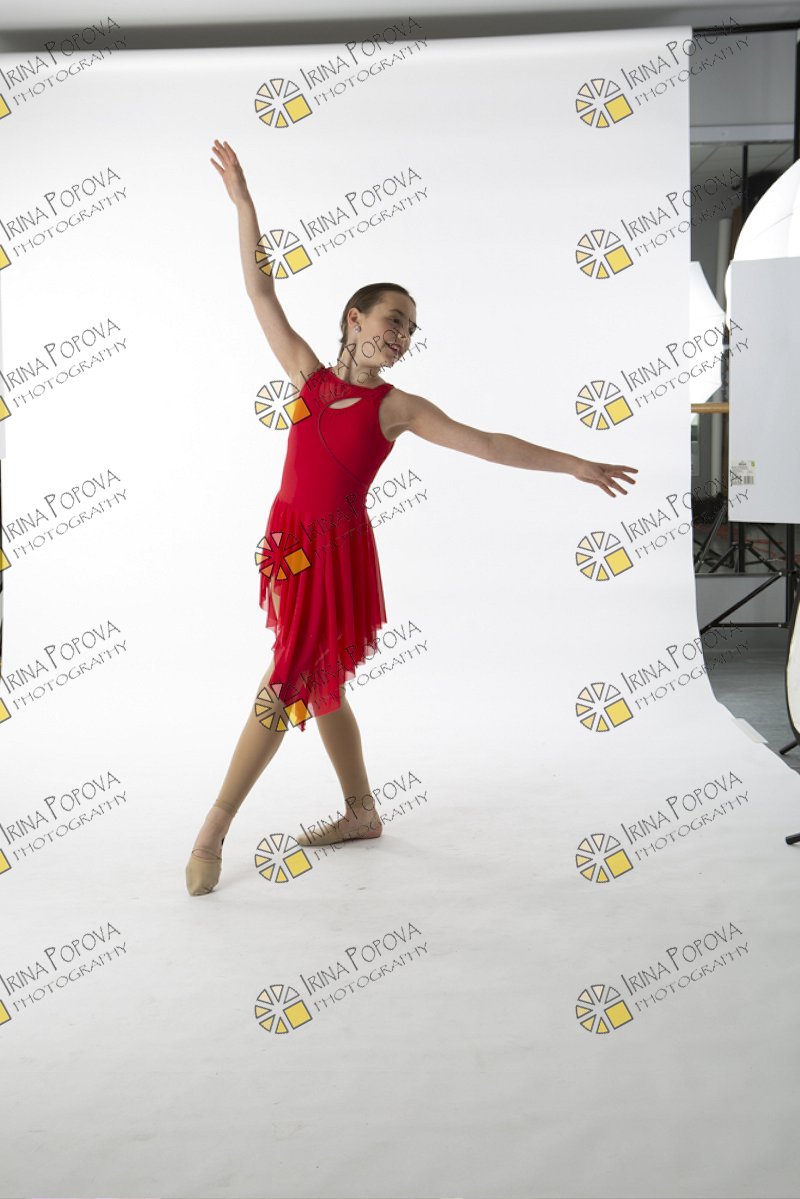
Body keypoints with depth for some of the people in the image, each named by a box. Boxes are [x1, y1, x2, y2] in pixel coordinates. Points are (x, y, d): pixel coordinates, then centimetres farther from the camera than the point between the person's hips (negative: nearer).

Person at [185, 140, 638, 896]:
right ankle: (361, 814, 31)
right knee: (320, 684, 14)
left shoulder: (396, 407, -3)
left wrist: (574, 465, -9)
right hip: (289, 541, 5)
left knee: (286, 684, -5)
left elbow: (484, 444, -6)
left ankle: (212, 832, 5)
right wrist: (242, 201, 8)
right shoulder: (308, 374, 5)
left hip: (337, 551, -5)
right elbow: (261, 290, 8)